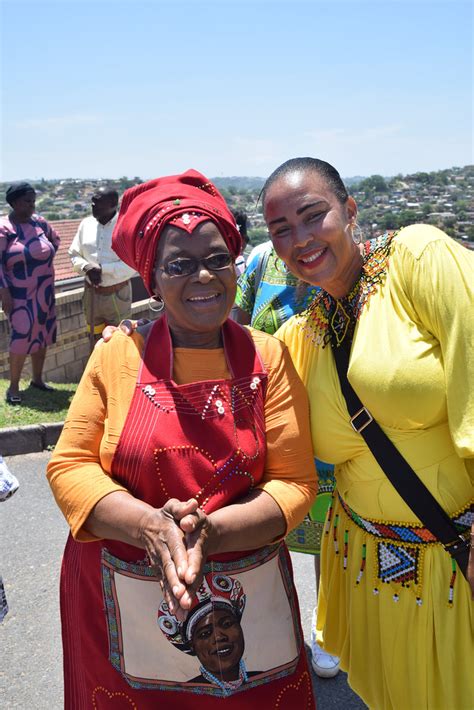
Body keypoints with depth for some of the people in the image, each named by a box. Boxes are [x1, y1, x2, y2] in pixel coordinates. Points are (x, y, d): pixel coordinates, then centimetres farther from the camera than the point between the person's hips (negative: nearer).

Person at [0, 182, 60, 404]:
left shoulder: (39, 222, 4)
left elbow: (55, 240, 23)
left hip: (44, 292, 6)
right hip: (20, 294, -6)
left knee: (41, 334, 11)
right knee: (22, 336, -11)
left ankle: (37, 378, 26)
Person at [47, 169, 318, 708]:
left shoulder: (267, 358, -5)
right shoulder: (117, 356, -5)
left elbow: (295, 482, -7)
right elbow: (69, 465, -6)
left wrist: (210, 532, -23)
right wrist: (148, 526, -22)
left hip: (246, 598, 1)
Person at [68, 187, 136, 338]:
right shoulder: (86, 224, 2)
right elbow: (74, 254, 8)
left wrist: (102, 268, -22)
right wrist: (86, 267, -13)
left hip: (117, 294, -4)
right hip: (91, 293, 4)